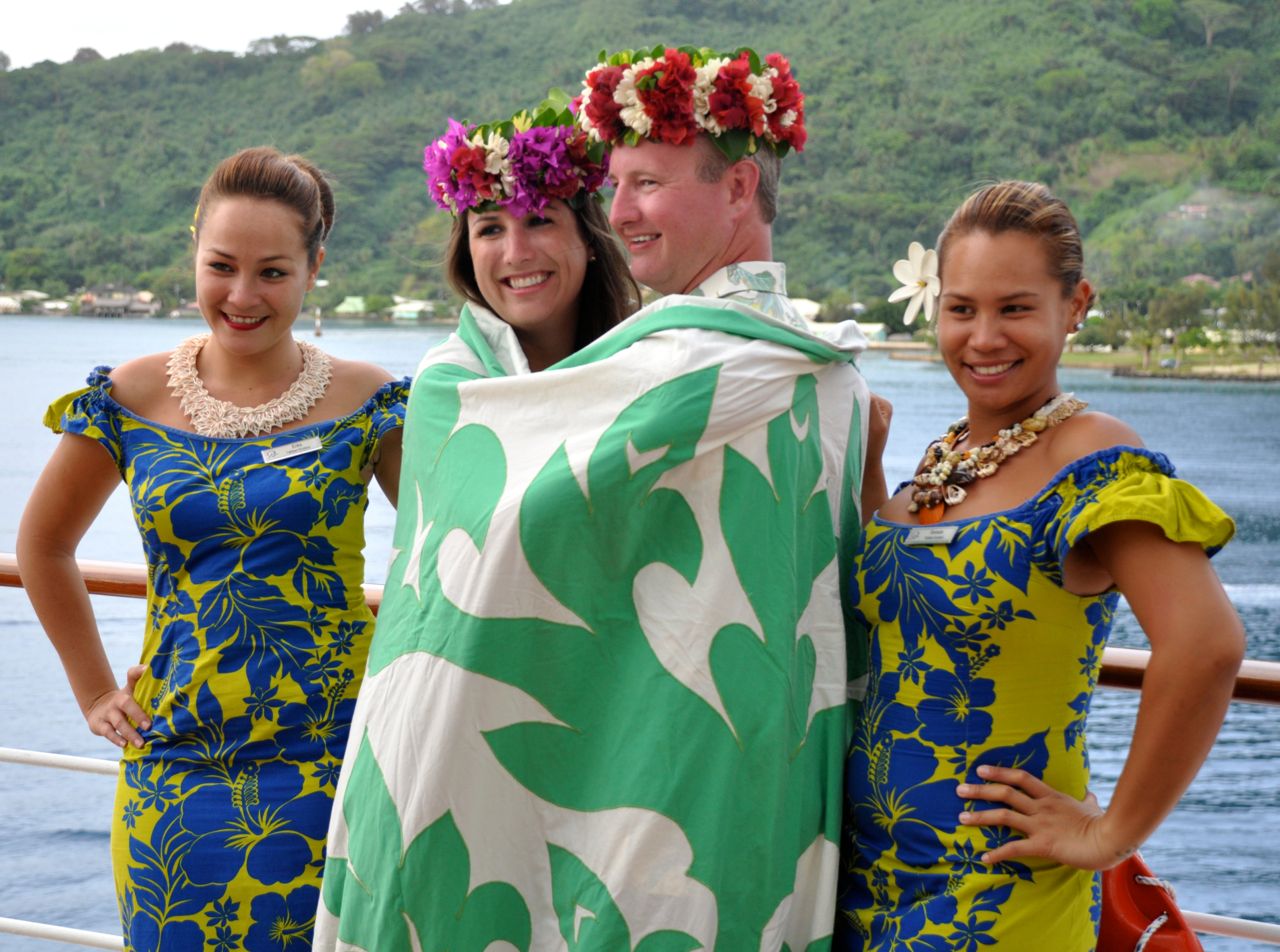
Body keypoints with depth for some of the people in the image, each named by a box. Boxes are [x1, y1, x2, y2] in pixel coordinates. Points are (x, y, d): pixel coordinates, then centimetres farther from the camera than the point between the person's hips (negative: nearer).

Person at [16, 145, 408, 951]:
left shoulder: (368, 404, -2)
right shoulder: (128, 401, 2)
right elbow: (44, 547, 17)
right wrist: (95, 692, 14)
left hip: (329, 770, -1)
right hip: (178, 775, 2)